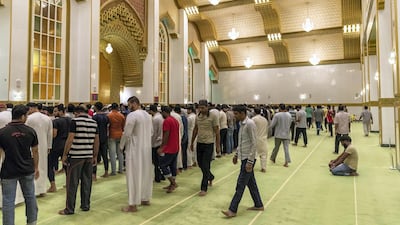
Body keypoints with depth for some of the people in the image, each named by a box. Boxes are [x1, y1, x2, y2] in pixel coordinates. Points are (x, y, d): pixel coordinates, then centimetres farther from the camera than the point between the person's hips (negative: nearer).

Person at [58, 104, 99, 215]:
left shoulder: (75, 121, -7)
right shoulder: (94, 122, 7)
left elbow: (70, 139, -12)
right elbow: (96, 141, 9)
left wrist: (65, 154, -4)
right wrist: (95, 156, 15)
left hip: (76, 156, -5)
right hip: (89, 156, 5)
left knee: (72, 183, 3)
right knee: (87, 182, 12)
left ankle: (70, 209, 10)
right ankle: (85, 205, 21)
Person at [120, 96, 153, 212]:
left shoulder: (132, 115, -15)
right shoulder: (147, 115, 9)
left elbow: (127, 134, -15)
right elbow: (151, 131, 13)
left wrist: (121, 146, 0)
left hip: (135, 149, -7)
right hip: (147, 148, 8)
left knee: (134, 176, -1)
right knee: (146, 174, 15)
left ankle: (133, 205, 5)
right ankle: (146, 199, 28)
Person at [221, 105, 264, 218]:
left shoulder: (250, 124, -18)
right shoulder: (242, 124, 10)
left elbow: (254, 144, -20)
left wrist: (250, 161, -21)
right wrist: (236, 155, 20)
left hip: (248, 159, -9)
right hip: (244, 158, 9)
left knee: (240, 184, -4)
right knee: (251, 183, 16)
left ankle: (233, 210, 3)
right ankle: (259, 205, 29)